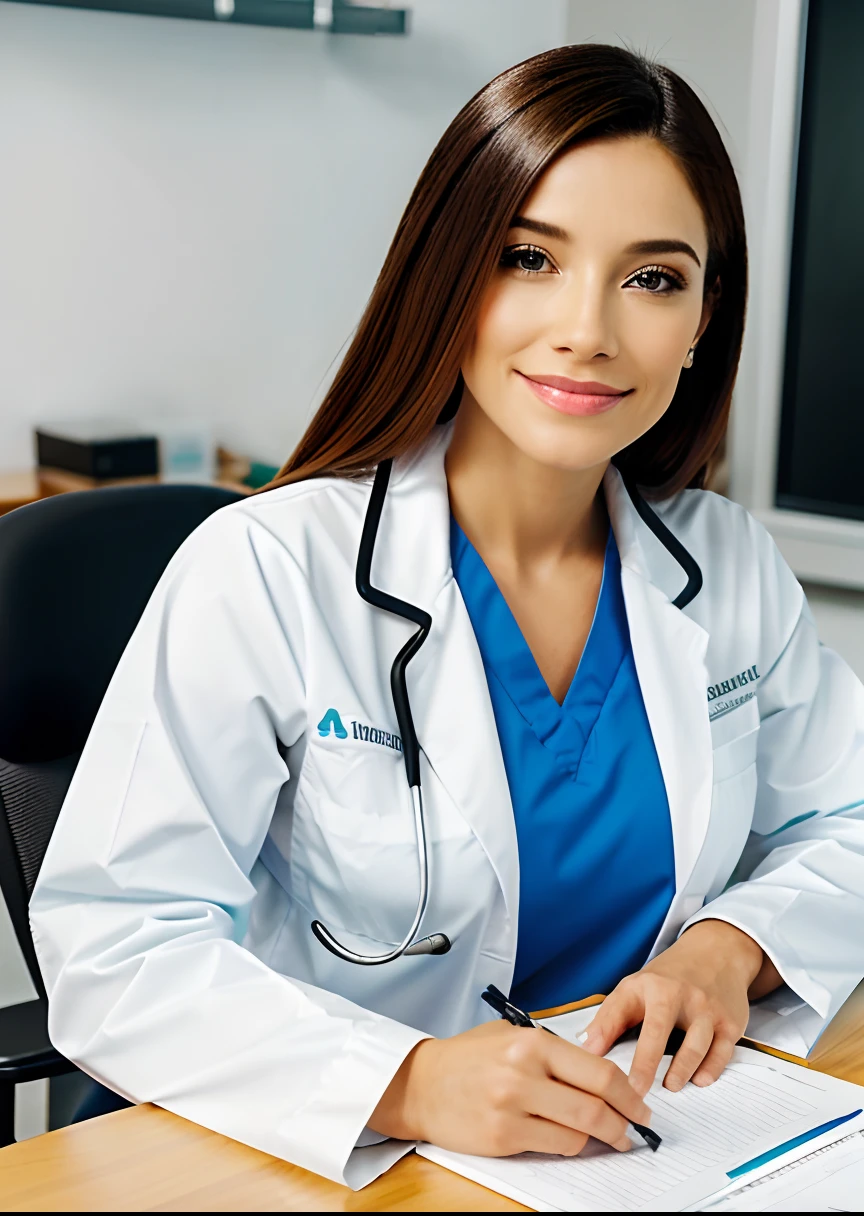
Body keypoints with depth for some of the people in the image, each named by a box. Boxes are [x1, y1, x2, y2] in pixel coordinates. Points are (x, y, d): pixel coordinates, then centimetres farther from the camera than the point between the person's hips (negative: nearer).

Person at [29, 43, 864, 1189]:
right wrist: (405, 1084, -31)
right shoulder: (267, 573, -14)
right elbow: (113, 948, -17)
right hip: (339, 1174, -4)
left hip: (646, 1144, 5)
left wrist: (732, 946, -8)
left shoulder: (732, 566, 2)